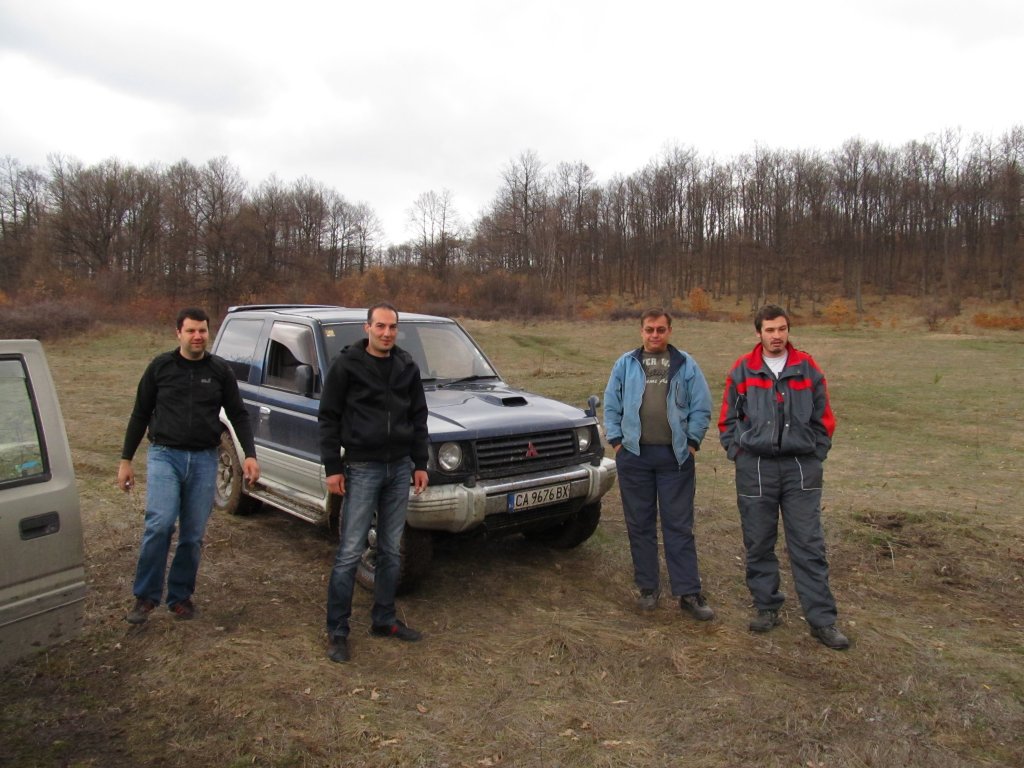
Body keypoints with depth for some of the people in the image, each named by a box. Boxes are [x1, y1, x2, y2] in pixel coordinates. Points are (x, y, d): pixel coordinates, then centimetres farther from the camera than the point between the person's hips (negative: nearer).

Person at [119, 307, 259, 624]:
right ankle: (146, 597, -2)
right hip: (164, 456, -1)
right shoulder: (160, 367, 2)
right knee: (160, 524, -18)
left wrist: (250, 454, -4)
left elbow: (238, 415, 8)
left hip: (204, 460, 2)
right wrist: (126, 459, 7)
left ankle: (180, 596, 21)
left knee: (193, 535, 5)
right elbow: (140, 415, 8)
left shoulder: (220, 370, 5)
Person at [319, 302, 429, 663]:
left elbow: (419, 417, 12)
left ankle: (383, 620, 26)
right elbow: (329, 417, -5)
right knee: (350, 553, -2)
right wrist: (332, 467, -9)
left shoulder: (407, 367, 7)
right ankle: (337, 631, 9)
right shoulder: (347, 364, -6)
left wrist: (420, 464, 9)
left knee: (391, 551, 13)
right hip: (362, 468, -5)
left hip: (399, 469, 5)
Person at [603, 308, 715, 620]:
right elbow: (611, 406, 8)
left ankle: (689, 593, 8)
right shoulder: (625, 364, 6)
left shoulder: (686, 365, 4)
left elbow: (701, 407, 4)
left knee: (679, 526, 2)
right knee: (640, 524, 8)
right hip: (634, 455, 1)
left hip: (675, 457, -1)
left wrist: (691, 442, -2)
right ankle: (648, 587, 21)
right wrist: (617, 440, 1)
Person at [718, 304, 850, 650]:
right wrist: (740, 453, 0)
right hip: (755, 469, 1)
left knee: (809, 545, 1)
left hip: (801, 468, 0)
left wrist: (814, 455, 2)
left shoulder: (808, 369, 4)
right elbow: (727, 419, 9)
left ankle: (822, 619, 10)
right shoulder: (743, 371, 3)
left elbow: (824, 420, 9)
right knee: (759, 544, 9)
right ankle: (766, 607, 24)